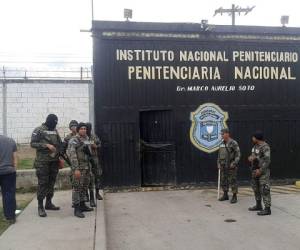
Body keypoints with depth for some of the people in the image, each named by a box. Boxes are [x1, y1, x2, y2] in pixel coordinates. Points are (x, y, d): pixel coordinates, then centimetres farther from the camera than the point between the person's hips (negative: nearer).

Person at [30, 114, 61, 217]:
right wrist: (46, 145, -21)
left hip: (54, 161, 6)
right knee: (42, 183, -4)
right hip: (43, 162, -6)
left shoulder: (55, 131, 12)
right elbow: (33, 143, -12)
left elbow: (59, 143, 20)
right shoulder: (38, 130, -6)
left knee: (51, 182, 11)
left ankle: (48, 203, 22)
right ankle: (40, 206, 3)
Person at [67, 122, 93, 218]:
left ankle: (82, 205, 25)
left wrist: (89, 167, 19)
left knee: (84, 186, 14)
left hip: (87, 167, 8)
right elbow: (72, 155, -19)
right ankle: (76, 209, -2)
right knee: (77, 187, -5)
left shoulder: (86, 139, 12)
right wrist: (76, 169, -24)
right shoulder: (74, 140, -12)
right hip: (78, 167, -8)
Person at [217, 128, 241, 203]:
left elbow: (238, 155, -13)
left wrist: (234, 163, -20)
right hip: (223, 166, 7)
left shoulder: (233, 143, -11)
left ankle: (234, 197, 6)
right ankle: (225, 195, 22)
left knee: (232, 181, -2)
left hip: (231, 166, -7)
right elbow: (219, 155, 19)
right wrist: (218, 163, 11)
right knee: (223, 181, 11)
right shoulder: (222, 144, 11)